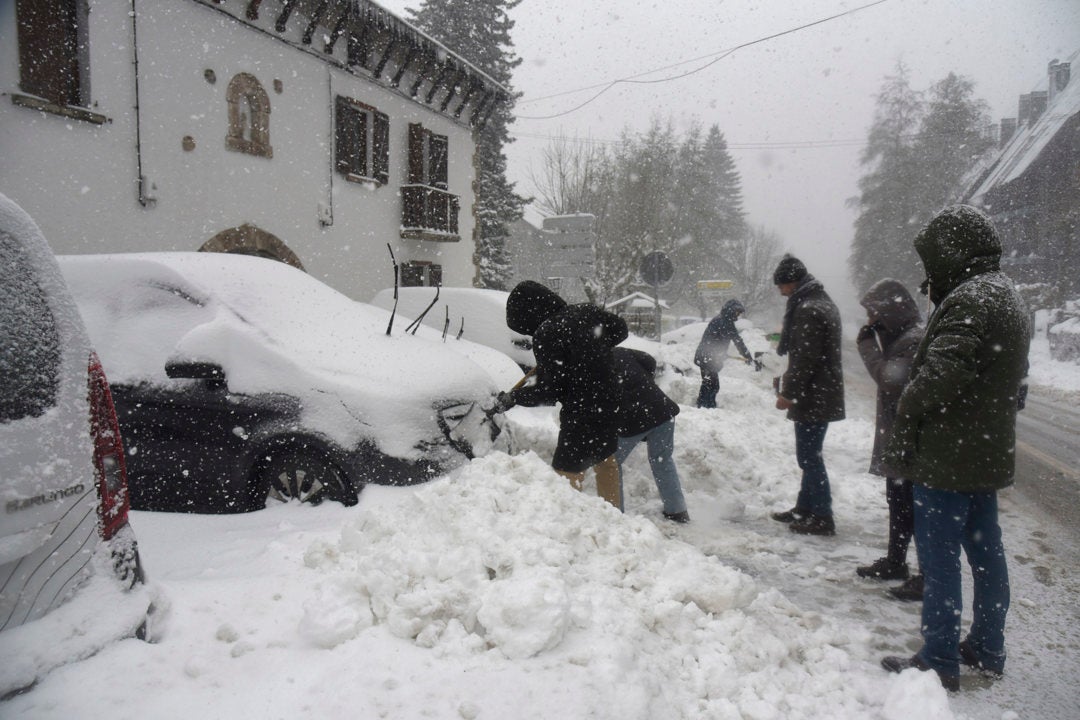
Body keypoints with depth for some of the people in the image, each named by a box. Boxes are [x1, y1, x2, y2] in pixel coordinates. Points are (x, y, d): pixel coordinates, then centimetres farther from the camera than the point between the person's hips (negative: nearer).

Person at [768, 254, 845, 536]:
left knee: (809, 456, -3)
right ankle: (805, 508, 29)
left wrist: (789, 393, -17)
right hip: (823, 394, 11)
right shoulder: (823, 302, 15)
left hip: (813, 398, -11)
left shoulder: (808, 310, -19)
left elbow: (805, 359, -23)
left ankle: (821, 517, 3)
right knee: (810, 455, 18)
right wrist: (787, 381, 20)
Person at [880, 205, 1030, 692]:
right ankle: (987, 650, 30)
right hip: (989, 455, 10)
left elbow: (938, 375, -27)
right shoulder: (1007, 298, 14)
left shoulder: (967, 300, -19)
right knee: (985, 551, 17)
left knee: (939, 558, 0)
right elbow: (1015, 383, 19)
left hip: (947, 456, -10)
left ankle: (939, 661, 9)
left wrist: (906, 415, -11)